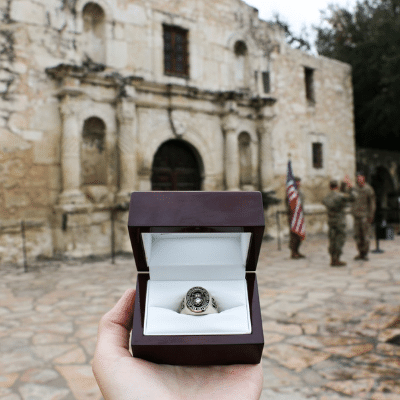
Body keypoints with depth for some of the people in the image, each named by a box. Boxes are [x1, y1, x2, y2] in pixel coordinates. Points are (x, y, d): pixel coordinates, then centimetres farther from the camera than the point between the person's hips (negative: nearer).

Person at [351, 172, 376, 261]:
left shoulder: (368, 189, -7)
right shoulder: (356, 189, 11)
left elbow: (372, 203, -7)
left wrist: (371, 216, -10)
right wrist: (353, 213, 12)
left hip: (365, 216, -6)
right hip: (356, 216, 6)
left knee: (365, 235, -4)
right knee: (357, 235, 6)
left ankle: (365, 254, 5)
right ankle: (361, 253, 15)